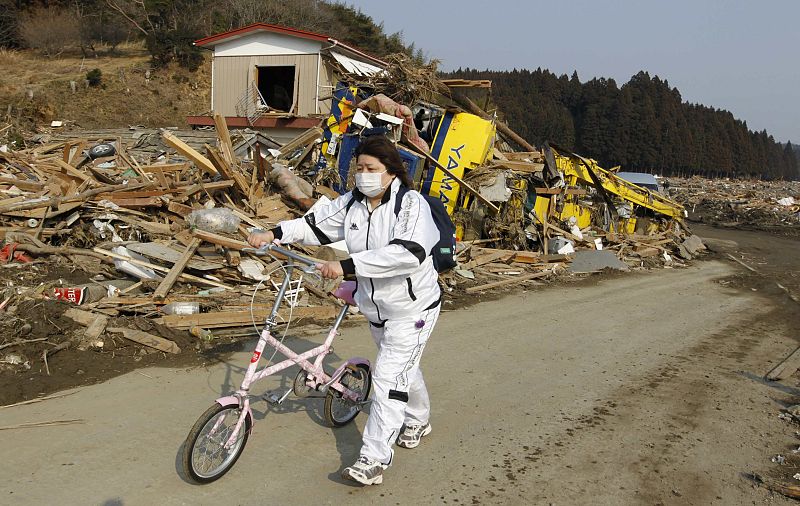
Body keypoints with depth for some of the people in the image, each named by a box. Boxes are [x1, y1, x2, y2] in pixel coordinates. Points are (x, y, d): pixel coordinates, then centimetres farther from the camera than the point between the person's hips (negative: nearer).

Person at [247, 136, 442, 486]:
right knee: (404, 368, 24)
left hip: (412, 308, -7)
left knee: (388, 377, -10)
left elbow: (407, 253, -39)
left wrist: (347, 266, -43)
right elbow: (318, 223, 7)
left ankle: (373, 460, -3)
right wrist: (274, 233, -8)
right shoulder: (353, 202, -2)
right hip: (375, 307, 7)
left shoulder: (412, 205, -24)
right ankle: (418, 420, 48)